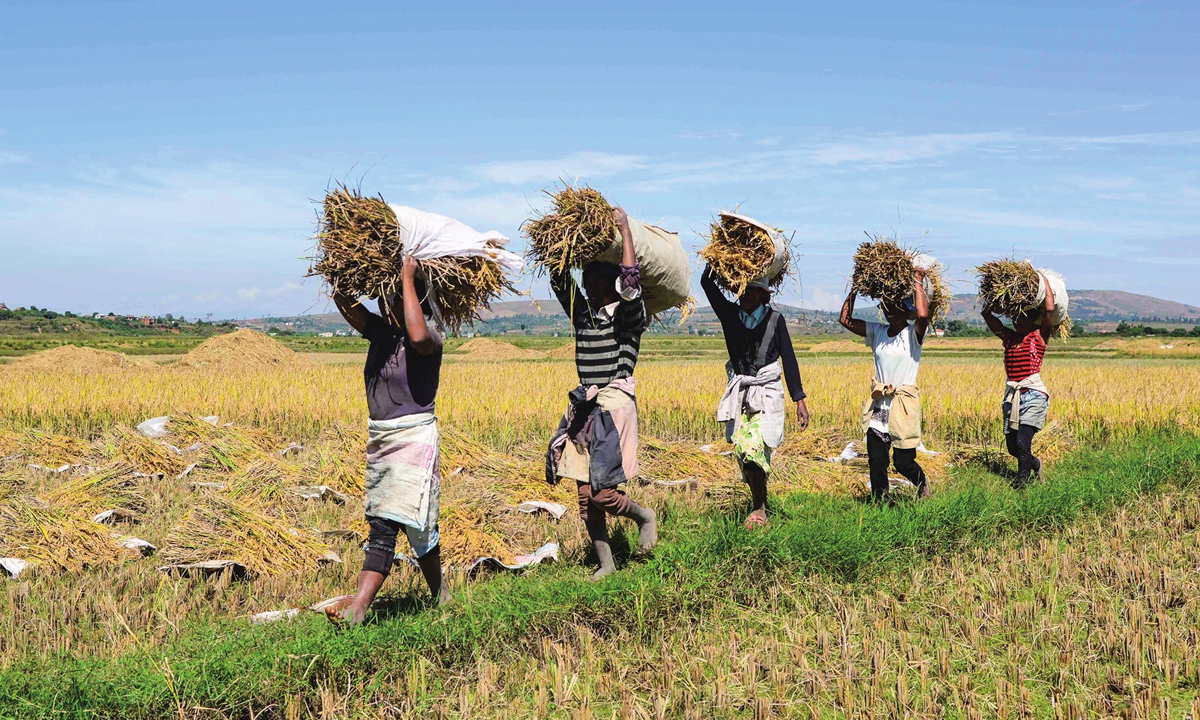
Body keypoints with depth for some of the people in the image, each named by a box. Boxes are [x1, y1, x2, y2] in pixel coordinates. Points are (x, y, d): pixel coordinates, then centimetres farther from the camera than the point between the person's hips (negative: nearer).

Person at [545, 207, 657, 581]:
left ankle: (645, 515, 16)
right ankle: (605, 564, 15)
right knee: (585, 496, 5)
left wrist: (625, 230, -14)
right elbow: (558, 280, 18)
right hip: (583, 408, 7)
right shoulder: (582, 313, 14)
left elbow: (630, 284, -20)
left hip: (613, 406, -7)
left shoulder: (627, 315, -3)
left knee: (602, 493, -13)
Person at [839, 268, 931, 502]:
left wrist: (918, 284, -16)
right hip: (878, 405, 4)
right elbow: (845, 319, 4)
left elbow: (923, 314, -28)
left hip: (904, 404, -4)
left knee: (903, 462, 3)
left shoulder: (913, 334, -6)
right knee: (876, 461, 2)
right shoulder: (877, 332, 7)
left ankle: (923, 484, 34)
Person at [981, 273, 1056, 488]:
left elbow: (1050, 310, -12)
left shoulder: (1039, 337, -1)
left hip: (1033, 394, -6)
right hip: (1012, 395, 6)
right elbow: (987, 314, 11)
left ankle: (1021, 485, -3)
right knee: (1012, 447, 11)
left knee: (1022, 443, -15)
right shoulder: (1008, 337, 12)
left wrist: (1044, 281, -2)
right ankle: (1035, 464, 40)